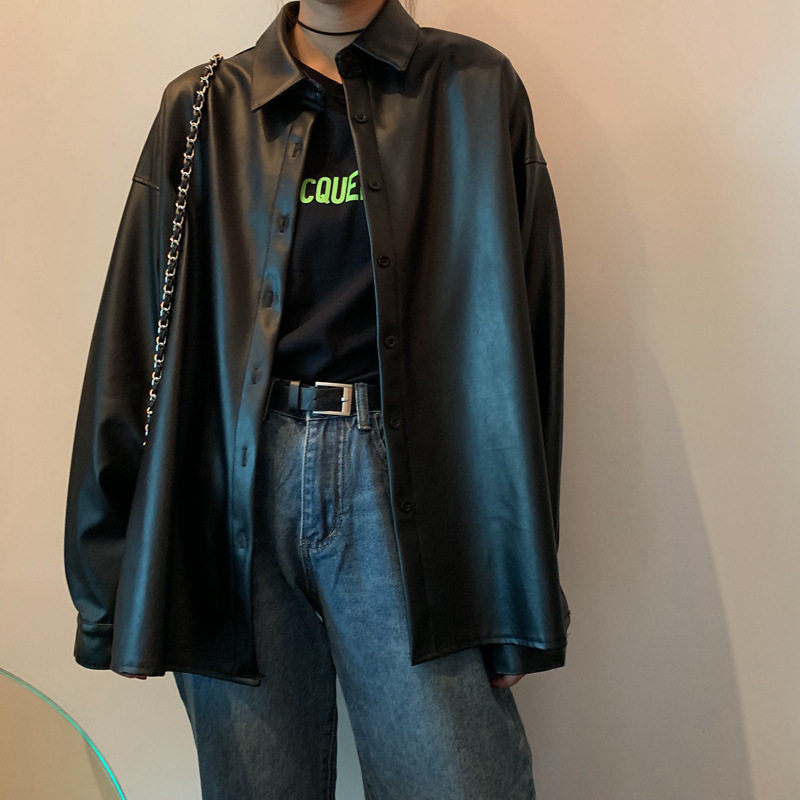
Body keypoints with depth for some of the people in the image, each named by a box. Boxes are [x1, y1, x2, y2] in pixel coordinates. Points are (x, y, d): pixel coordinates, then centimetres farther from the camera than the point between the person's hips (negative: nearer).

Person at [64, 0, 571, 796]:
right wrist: (117, 592, 3)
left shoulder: (474, 92, 8)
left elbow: (518, 342, 2)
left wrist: (516, 600, -3)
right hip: (236, 485, 2)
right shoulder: (203, 110, 12)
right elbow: (131, 349, 8)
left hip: (403, 483, -1)